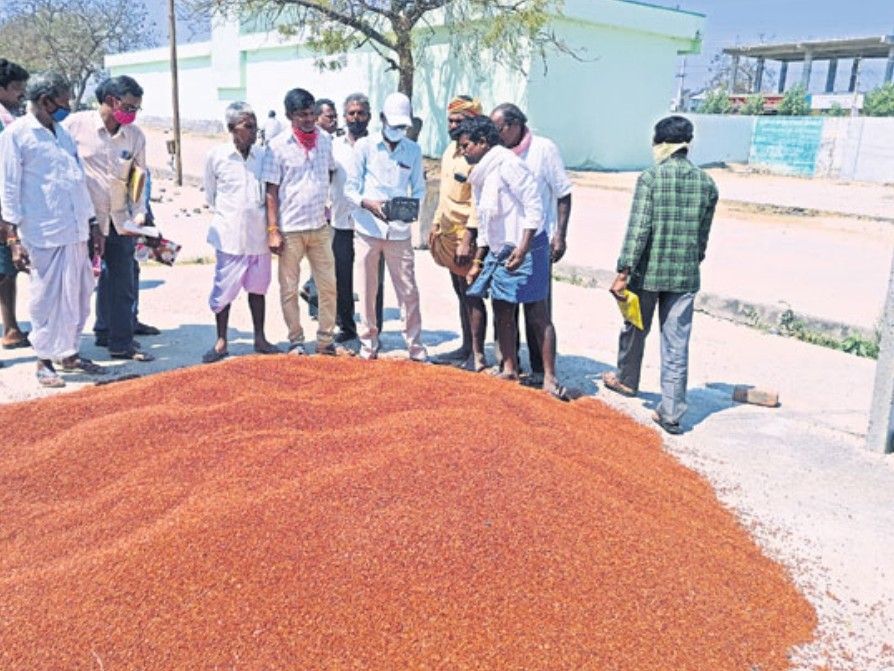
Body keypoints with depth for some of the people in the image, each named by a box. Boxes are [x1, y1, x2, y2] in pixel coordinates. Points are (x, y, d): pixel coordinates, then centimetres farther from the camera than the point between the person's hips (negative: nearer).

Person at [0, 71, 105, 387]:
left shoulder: (63, 133, 16)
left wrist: (93, 224, 18)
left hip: (76, 232, 7)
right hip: (43, 234, -6)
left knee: (78, 296, 11)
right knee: (46, 299, 1)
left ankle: (69, 352, 25)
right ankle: (45, 360, 14)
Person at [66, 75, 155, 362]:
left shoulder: (136, 135, 4)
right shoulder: (76, 124, -6)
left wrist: (139, 215, -5)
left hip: (120, 221, 3)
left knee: (122, 285, 7)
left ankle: (121, 343, 16)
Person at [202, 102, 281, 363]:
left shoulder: (263, 155, 2)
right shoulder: (216, 156, -4)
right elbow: (210, 195, 9)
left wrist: (271, 226, 6)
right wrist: (226, 215, 8)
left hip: (258, 233, 2)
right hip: (229, 234, -2)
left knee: (257, 286, 12)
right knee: (224, 288, 2)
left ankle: (260, 338, 23)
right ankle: (221, 342, 15)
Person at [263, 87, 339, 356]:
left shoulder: (325, 140, 5)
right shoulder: (279, 146, -7)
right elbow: (272, 190, -6)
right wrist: (273, 230, -10)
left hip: (320, 226, 4)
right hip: (290, 229, -4)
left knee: (328, 285, 6)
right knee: (289, 289, 5)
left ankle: (325, 339, 19)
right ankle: (296, 340, 18)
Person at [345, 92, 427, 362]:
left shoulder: (413, 150, 9)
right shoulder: (364, 146, 3)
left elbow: (419, 189, 10)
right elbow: (351, 187, 1)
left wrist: (414, 208, -12)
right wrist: (368, 204, -19)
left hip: (400, 230, 1)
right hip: (368, 228, -1)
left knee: (408, 289, -1)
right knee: (367, 287, 6)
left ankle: (415, 343, 10)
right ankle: (369, 341, 19)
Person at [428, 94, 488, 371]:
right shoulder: (450, 150, 14)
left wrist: (468, 239, -23)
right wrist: (435, 225, 20)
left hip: (467, 235, -9)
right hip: (448, 233, 9)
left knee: (471, 294, -4)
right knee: (461, 292, 14)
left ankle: (478, 355, 3)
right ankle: (466, 347, 24)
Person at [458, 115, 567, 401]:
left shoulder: (508, 165, -12)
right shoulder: (481, 174, 15)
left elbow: (534, 207, -17)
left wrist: (523, 248, -24)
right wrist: (477, 262, 22)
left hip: (525, 250, -9)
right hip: (498, 251, 9)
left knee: (538, 315, -5)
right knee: (502, 313, 11)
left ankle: (549, 378, -1)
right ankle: (510, 369, 23)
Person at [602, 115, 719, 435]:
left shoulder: (650, 178, -11)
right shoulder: (706, 183, 2)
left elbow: (638, 229, -16)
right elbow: (703, 235, 9)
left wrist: (623, 273, -14)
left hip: (649, 272, -3)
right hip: (686, 276, 3)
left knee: (635, 329, 20)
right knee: (677, 343, 5)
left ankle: (626, 379, 42)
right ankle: (671, 411, 6)